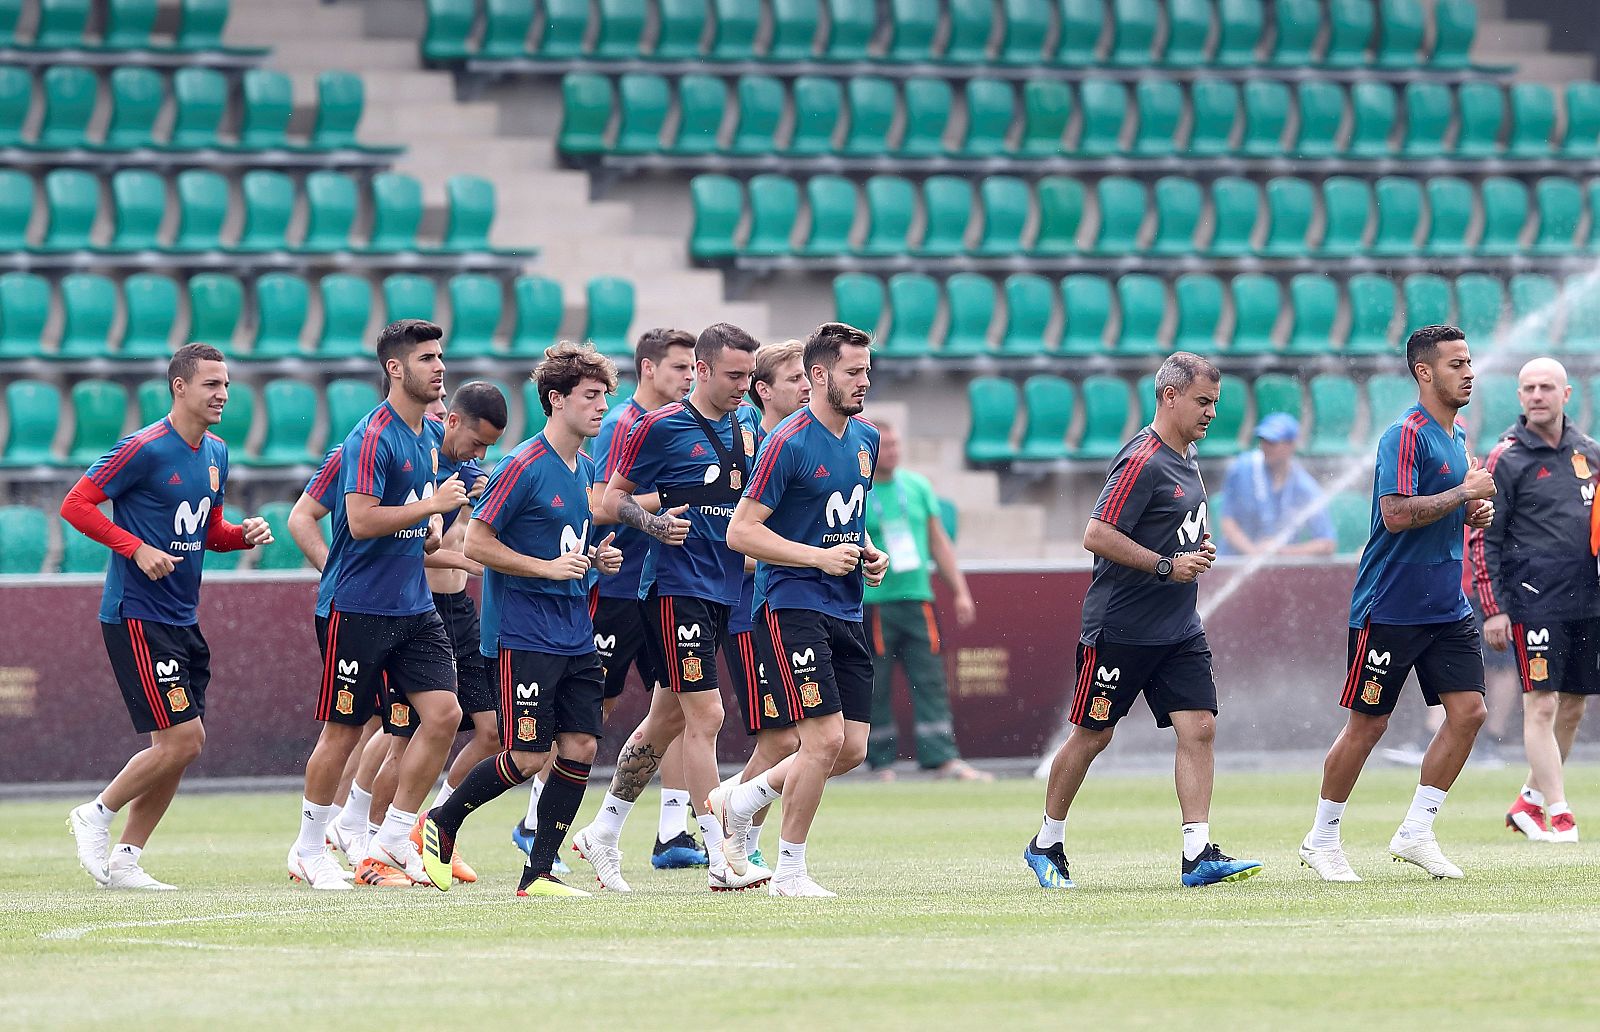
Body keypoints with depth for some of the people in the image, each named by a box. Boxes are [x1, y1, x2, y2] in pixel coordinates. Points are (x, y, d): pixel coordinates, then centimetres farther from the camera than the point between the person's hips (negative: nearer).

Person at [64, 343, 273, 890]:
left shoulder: (216, 453, 12)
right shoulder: (144, 449, -13)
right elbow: (75, 505, -13)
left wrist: (246, 534, 2)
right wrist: (137, 548, -20)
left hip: (183, 620, 8)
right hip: (137, 616, -8)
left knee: (178, 747, 6)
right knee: (183, 739, -12)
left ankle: (124, 861, 14)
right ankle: (97, 815, 6)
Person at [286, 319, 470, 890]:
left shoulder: (426, 436, 13)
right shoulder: (372, 437, -15)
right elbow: (362, 520, -24)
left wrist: (432, 535, 8)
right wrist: (432, 505, -20)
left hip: (415, 607, 8)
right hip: (363, 607, -8)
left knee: (443, 713, -5)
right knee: (343, 731, 1)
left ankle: (393, 837, 5)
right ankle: (308, 849, 15)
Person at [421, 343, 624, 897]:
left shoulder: (587, 469, 13)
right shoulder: (523, 467, -12)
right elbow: (477, 544, -12)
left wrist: (596, 558, 5)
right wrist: (547, 567, -18)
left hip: (577, 637, 8)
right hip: (527, 636, -8)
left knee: (580, 747, 0)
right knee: (529, 757, -8)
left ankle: (539, 873, 6)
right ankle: (441, 822, 15)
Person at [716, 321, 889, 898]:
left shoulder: (865, 438, 12)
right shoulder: (789, 443, -13)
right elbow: (741, 531, -13)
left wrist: (868, 555, 7)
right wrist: (820, 557, -19)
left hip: (845, 610, 8)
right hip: (793, 605, -8)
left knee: (852, 748, 4)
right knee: (825, 739, -13)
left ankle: (740, 801, 24)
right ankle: (789, 871, 1)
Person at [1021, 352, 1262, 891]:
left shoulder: (1186, 457, 12)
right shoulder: (1143, 461, -16)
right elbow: (1097, 535, -23)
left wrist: (1197, 548, 9)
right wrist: (1167, 566, -22)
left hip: (1180, 629, 8)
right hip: (1121, 627, -8)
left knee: (1199, 728, -6)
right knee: (1093, 735, 3)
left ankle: (1199, 855, -9)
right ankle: (1047, 844, 20)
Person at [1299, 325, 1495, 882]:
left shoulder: (1458, 434, 14)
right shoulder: (1406, 435, -15)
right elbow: (1397, 512, -25)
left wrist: (1476, 511, 6)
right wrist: (1465, 493, -19)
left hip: (1447, 607, 8)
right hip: (1390, 608, -8)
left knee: (1468, 710, -3)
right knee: (1368, 724, -1)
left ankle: (1416, 832, 5)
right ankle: (1322, 839, 13)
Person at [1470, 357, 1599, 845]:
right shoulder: (1506, 460, -4)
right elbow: (1482, 538, -5)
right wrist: (1494, 609, -10)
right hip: (1534, 600, -6)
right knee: (1542, 705, -9)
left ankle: (1531, 801, 23)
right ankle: (1558, 817, -9)